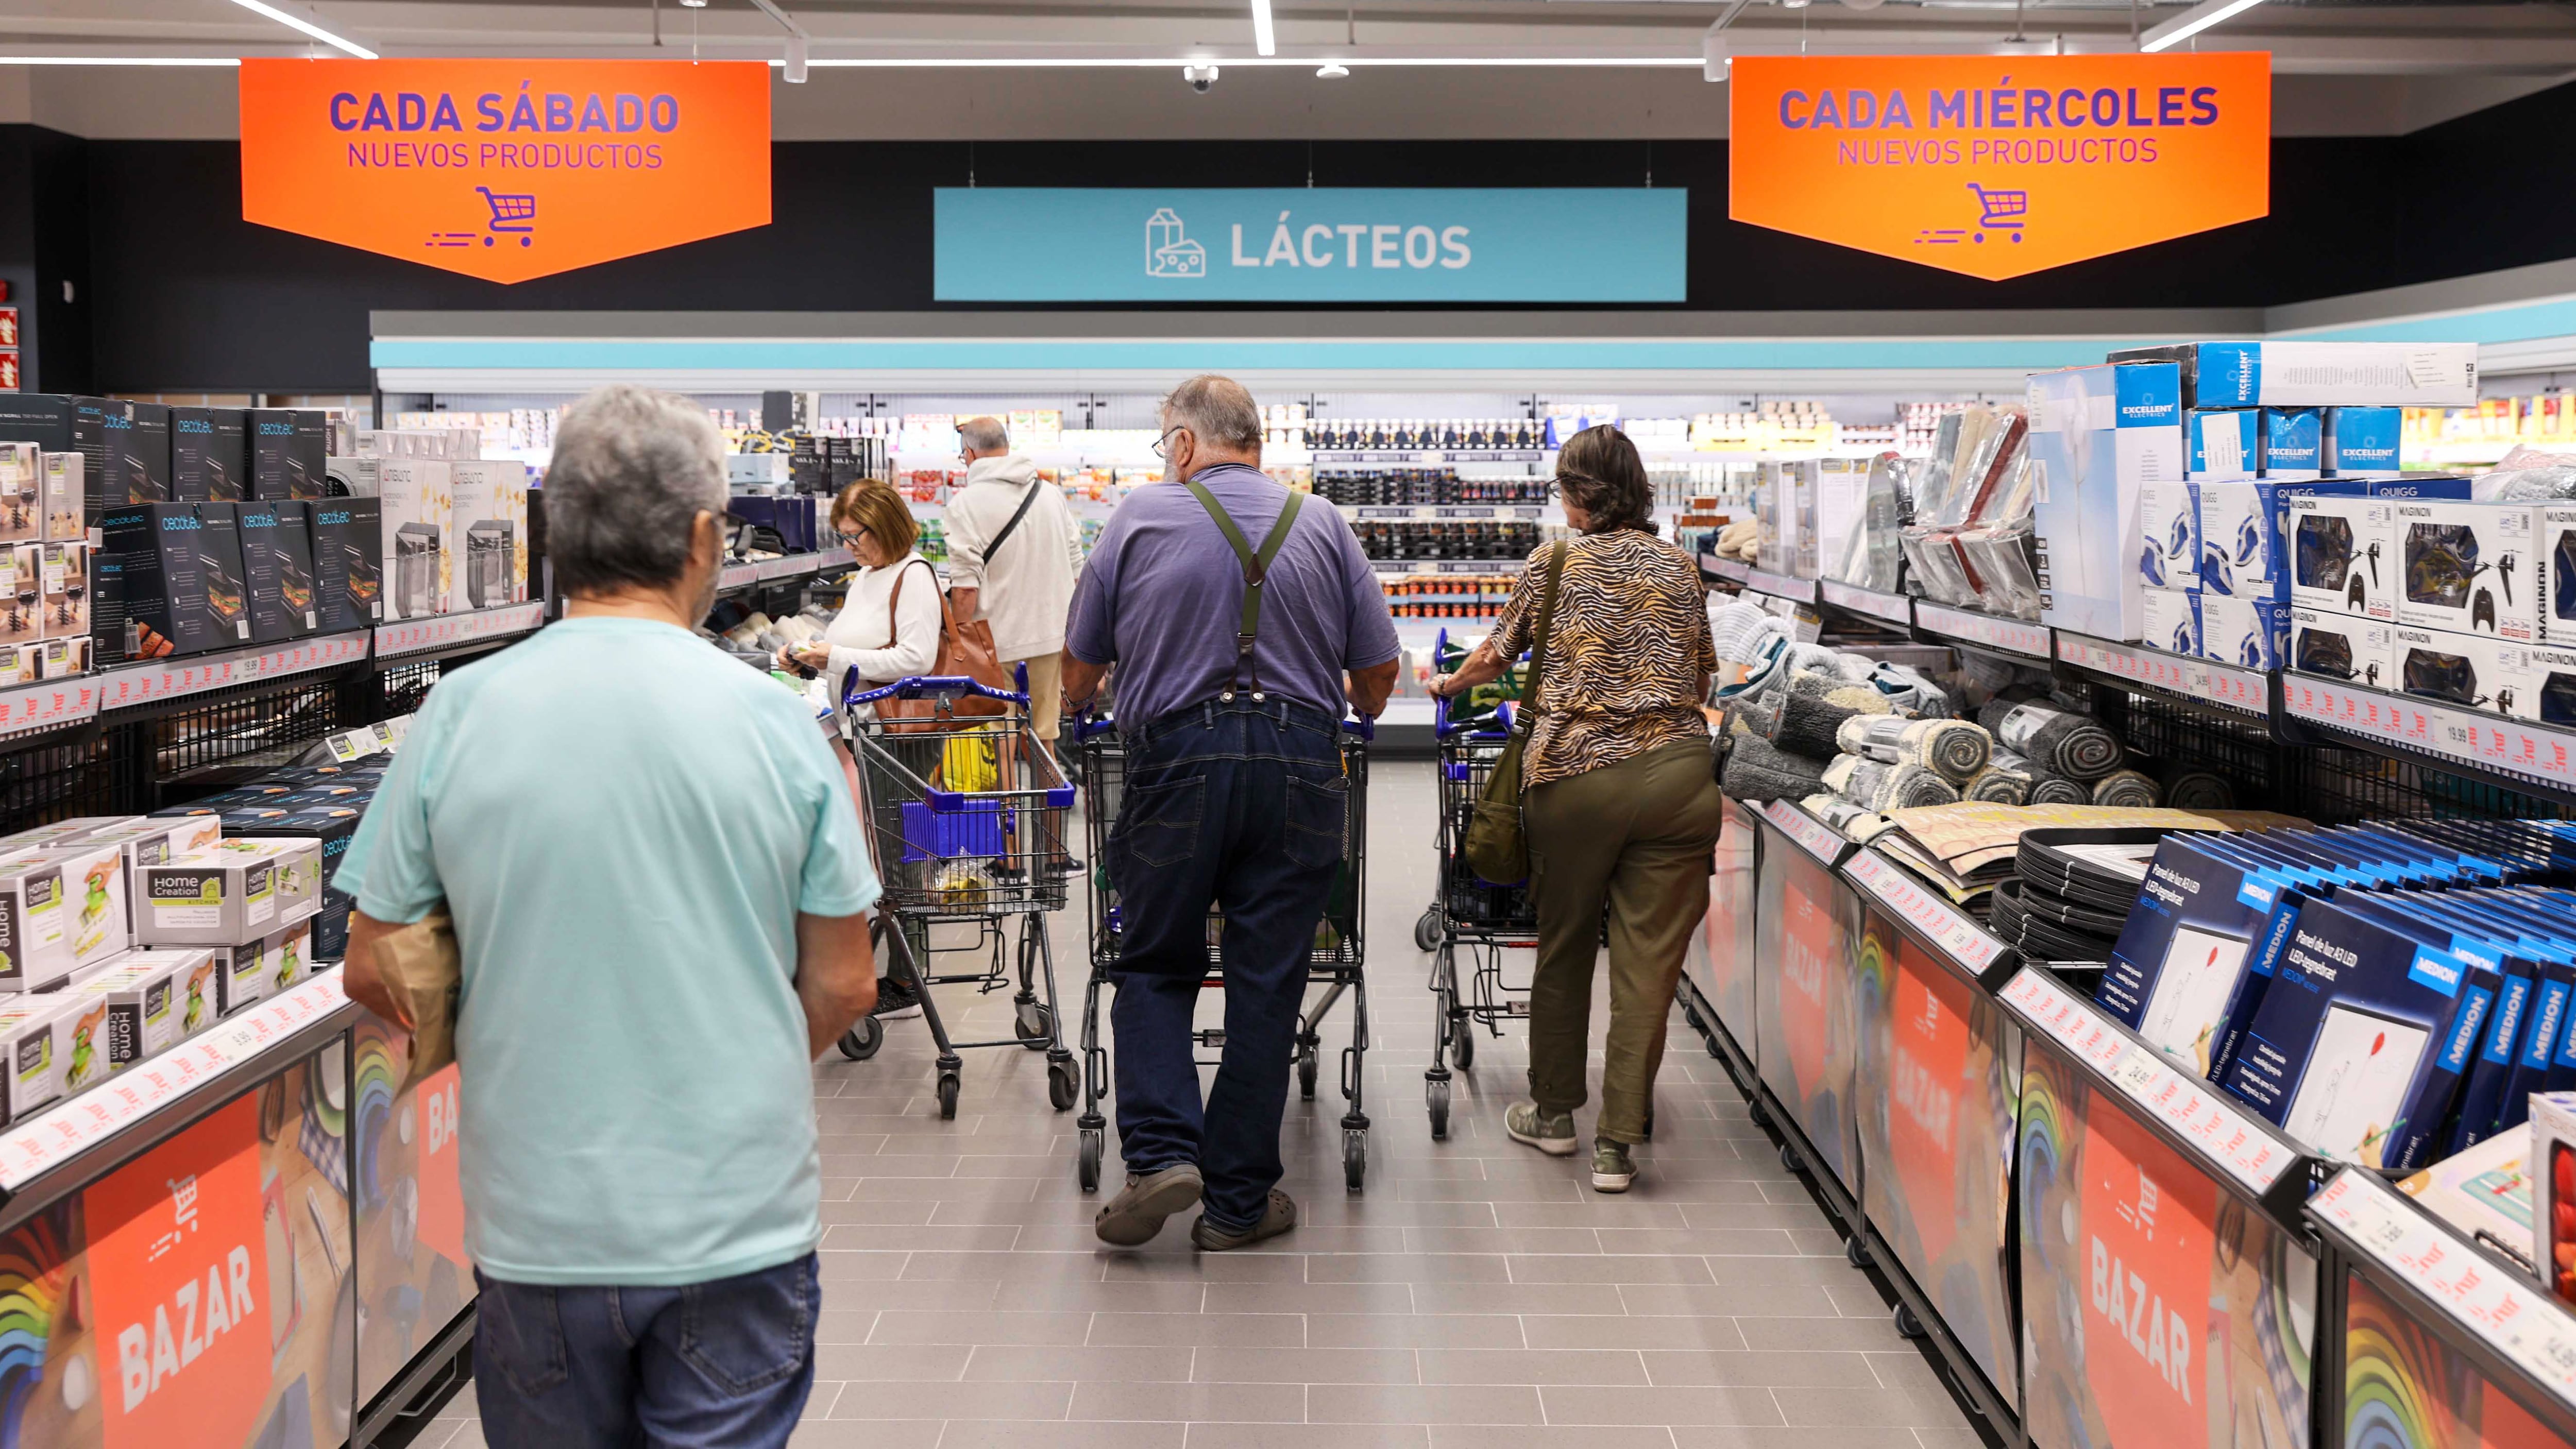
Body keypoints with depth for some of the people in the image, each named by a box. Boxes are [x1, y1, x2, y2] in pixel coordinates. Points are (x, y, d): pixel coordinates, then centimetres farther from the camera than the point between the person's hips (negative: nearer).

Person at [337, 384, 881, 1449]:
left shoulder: (457, 714, -7)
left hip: (538, 1228, 2)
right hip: (739, 1223, -1)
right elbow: (841, 985, -3)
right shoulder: (775, 722, -9)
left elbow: (373, 972, 0)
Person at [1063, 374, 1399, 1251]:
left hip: (1177, 760, -1)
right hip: (1300, 766, 1)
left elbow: (1080, 669, 8)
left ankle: (1161, 1151, -5)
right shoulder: (1322, 525, 8)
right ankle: (1238, 1201, 11)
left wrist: (1070, 706, 31)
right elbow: (1379, 670, 10)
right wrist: (1349, 716, 32)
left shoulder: (1139, 518, 4)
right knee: (1267, 984, 6)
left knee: (1154, 970, 13)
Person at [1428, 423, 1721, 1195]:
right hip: (1675, 774, 1)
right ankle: (1618, 1143, 4)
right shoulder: (1681, 568, 12)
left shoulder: (1555, 562, 6)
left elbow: (1497, 655, 16)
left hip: (1575, 776, -1)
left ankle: (1553, 1111, 28)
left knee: (1564, 948, 15)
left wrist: (1448, 683, 36)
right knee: (1649, 960, 2)